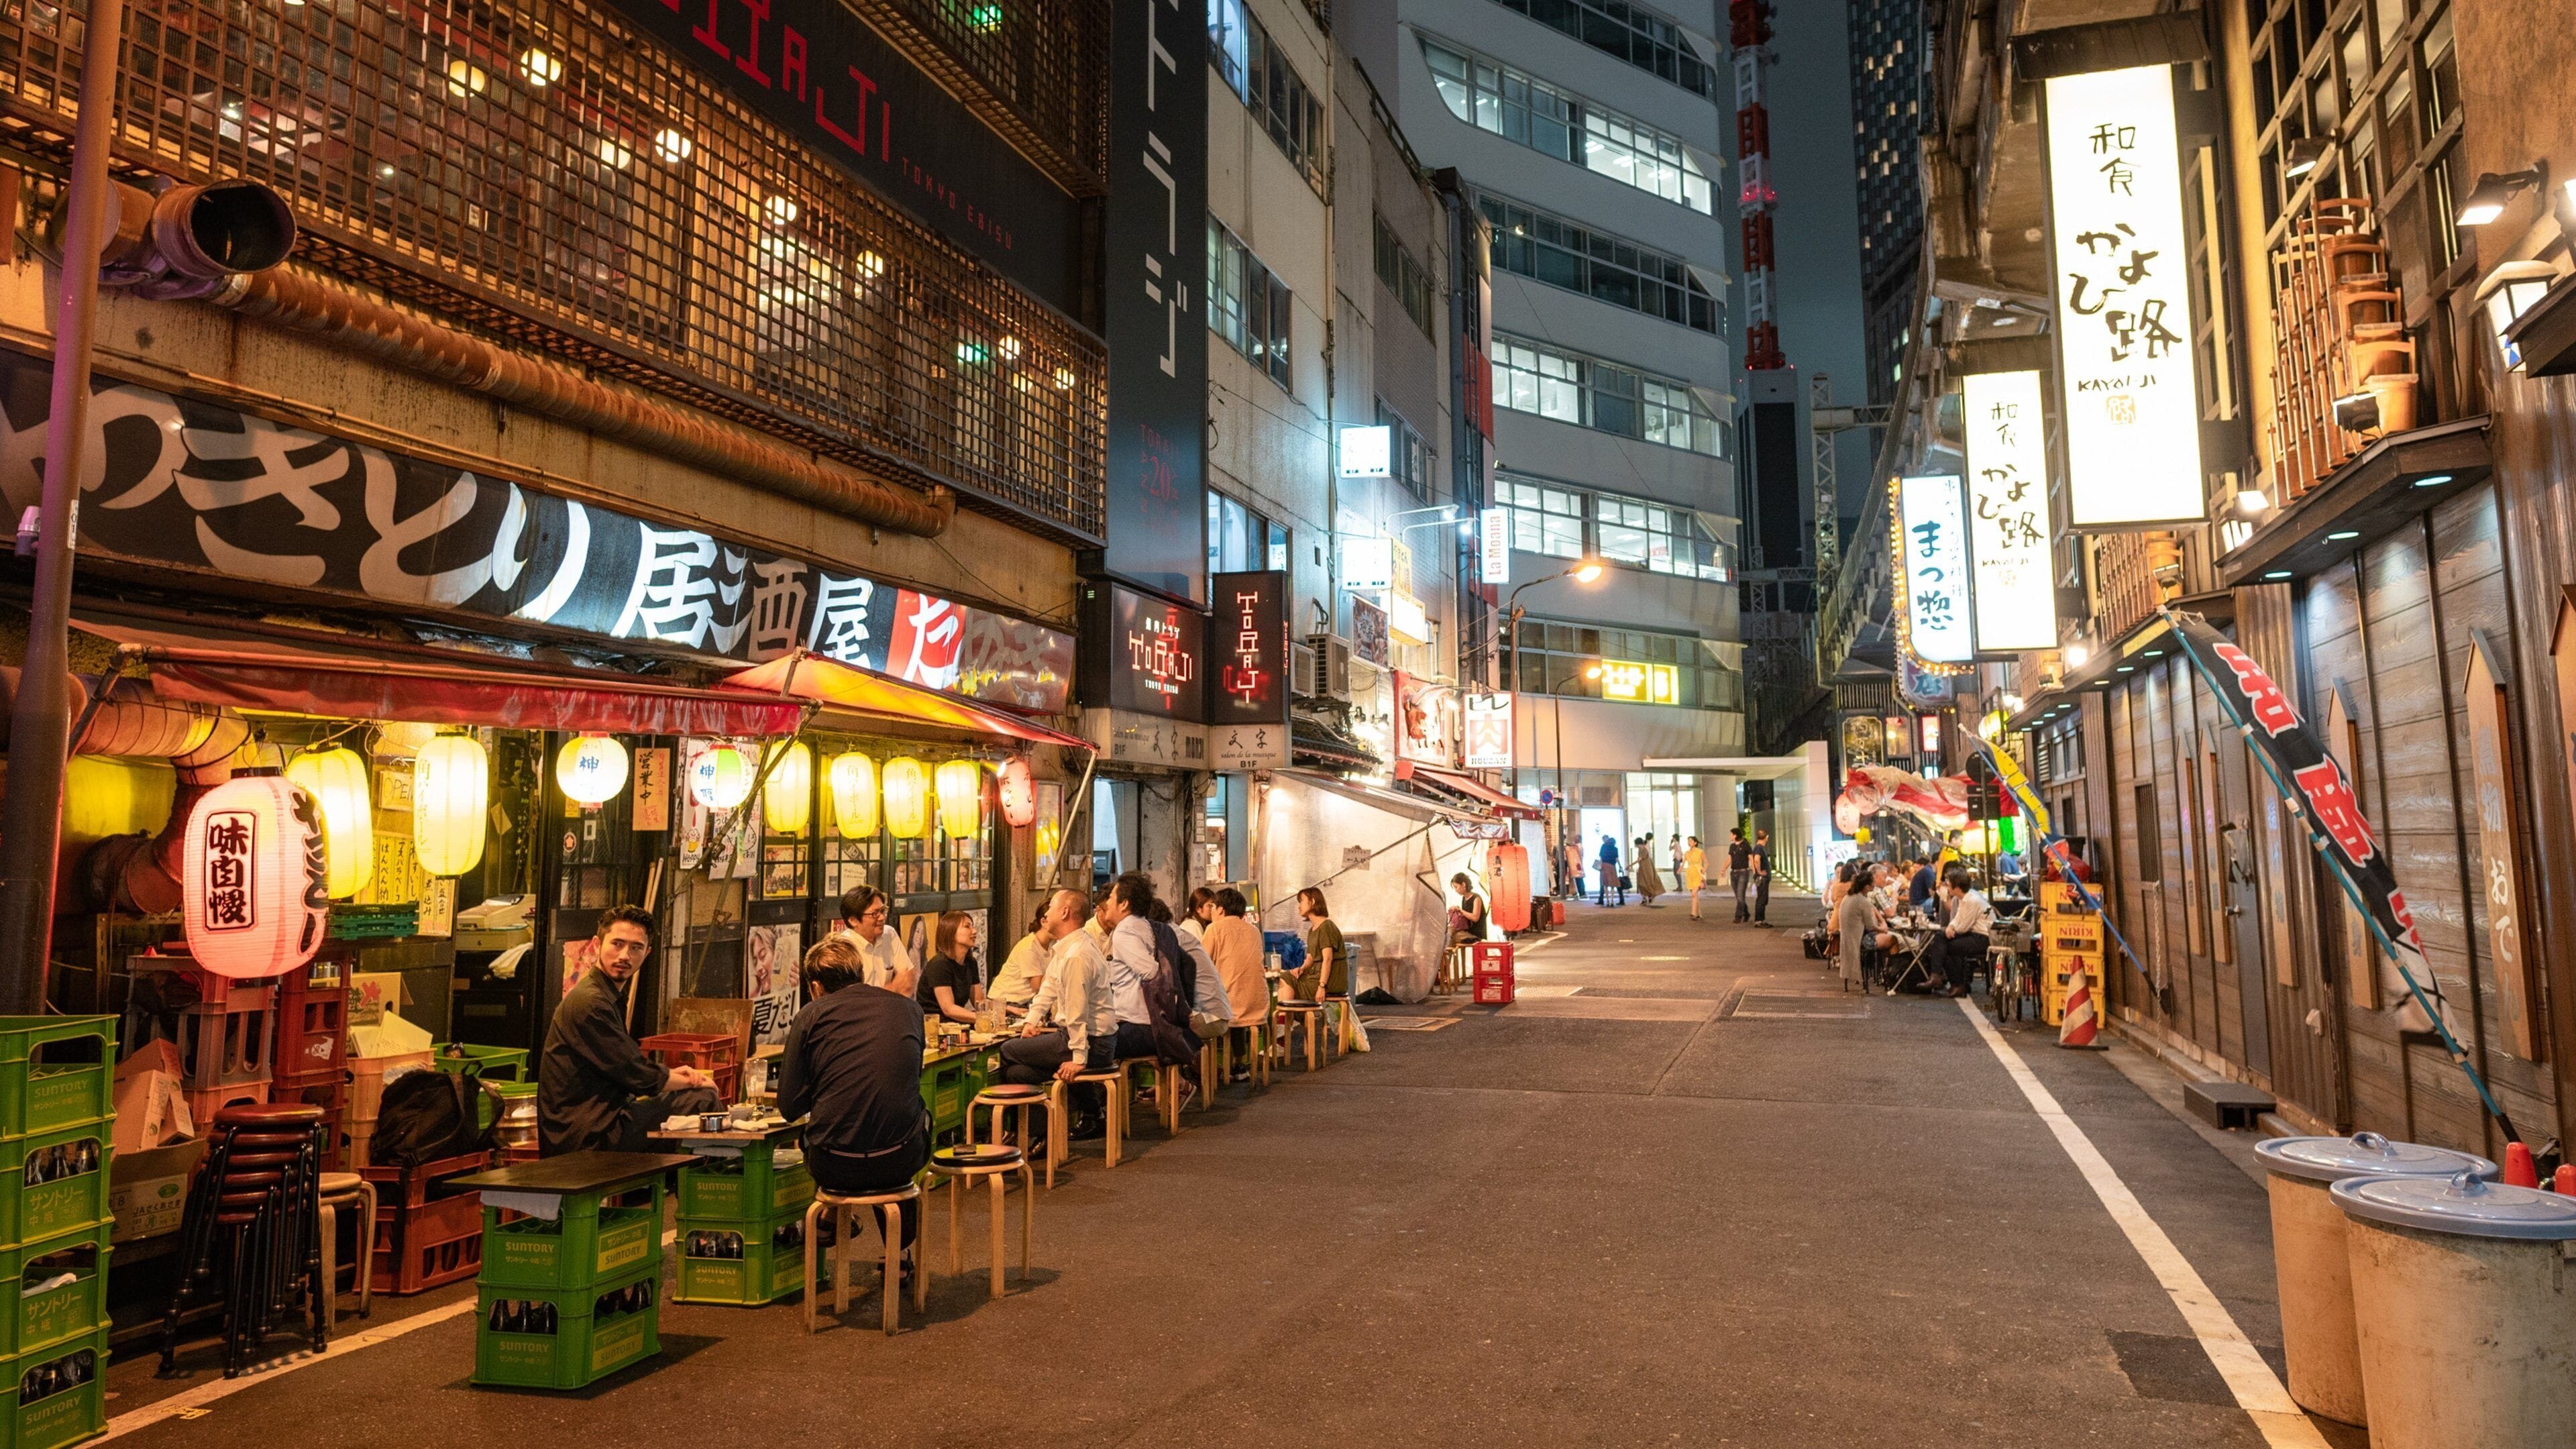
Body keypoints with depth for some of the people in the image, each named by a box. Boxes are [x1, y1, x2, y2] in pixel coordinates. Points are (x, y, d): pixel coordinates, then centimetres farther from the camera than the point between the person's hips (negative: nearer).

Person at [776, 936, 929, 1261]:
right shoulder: (908, 1007, 8)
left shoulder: (811, 1015, 0)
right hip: (900, 1161, 1)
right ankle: (899, 1254, 40)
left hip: (835, 1167, -1)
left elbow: (789, 1108, 1)